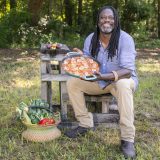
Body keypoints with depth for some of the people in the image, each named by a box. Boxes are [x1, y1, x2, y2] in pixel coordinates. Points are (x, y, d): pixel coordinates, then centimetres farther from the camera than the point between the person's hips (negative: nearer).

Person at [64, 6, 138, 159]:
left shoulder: (125, 39, -22)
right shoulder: (90, 39, -6)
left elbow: (127, 71, -28)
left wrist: (103, 76, -43)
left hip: (122, 79, -5)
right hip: (99, 81, 5)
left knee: (123, 85, -40)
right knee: (72, 82, -11)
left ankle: (127, 139, -33)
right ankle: (85, 123, -1)